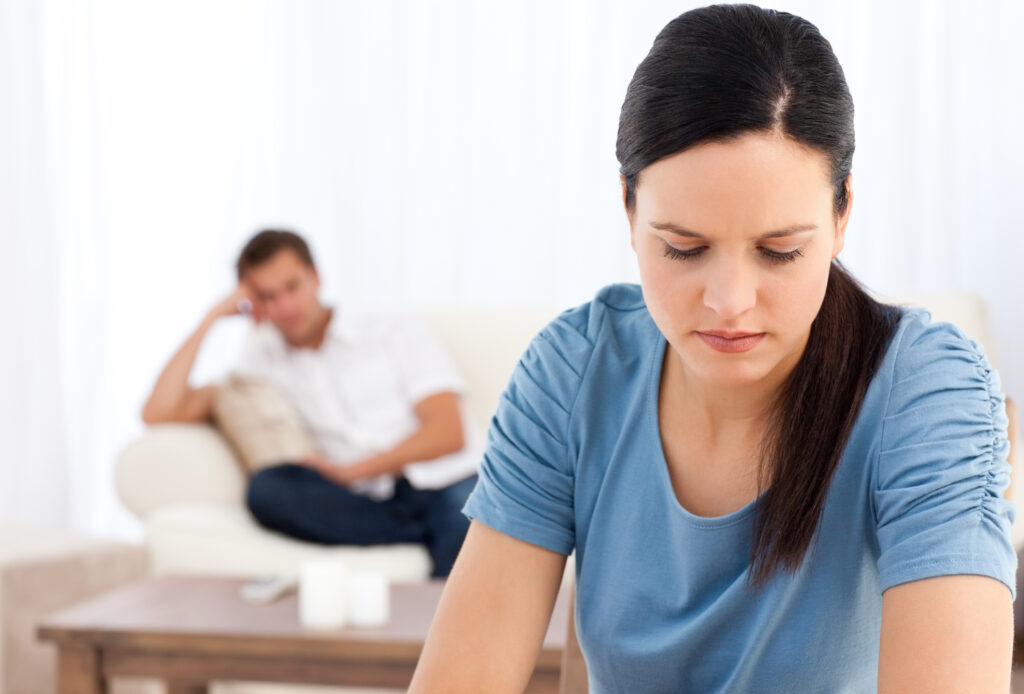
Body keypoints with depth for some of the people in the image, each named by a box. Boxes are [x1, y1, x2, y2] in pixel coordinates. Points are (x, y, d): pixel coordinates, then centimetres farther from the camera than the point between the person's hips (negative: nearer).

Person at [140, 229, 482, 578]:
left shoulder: (400, 332, 12)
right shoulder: (264, 363, 19)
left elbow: (448, 432, 0)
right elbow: (159, 413, 9)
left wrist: (350, 470, -9)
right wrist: (211, 319, 10)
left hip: (445, 484, -3)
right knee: (267, 488, -28)